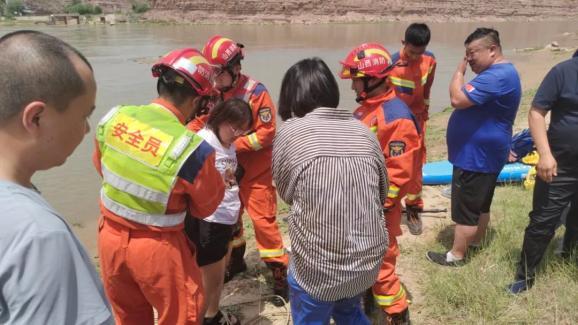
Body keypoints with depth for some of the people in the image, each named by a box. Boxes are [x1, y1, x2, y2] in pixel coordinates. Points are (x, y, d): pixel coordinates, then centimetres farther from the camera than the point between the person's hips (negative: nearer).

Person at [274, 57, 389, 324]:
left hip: (317, 266, -4)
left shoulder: (290, 132, -13)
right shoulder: (362, 130, -2)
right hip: (368, 260, 4)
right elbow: (382, 192, 8)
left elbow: (285, 193, 0)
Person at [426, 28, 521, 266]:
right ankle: (476, 242, 38)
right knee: (480, 204, 22)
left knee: (466, 208, 1)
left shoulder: (497, 76, -24)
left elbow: (457, 99, -30)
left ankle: (456, 256, 13)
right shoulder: (499, 73, 13)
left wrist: (459, 71, -18)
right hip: (482, 154, 11)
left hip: (477, 156, -11)